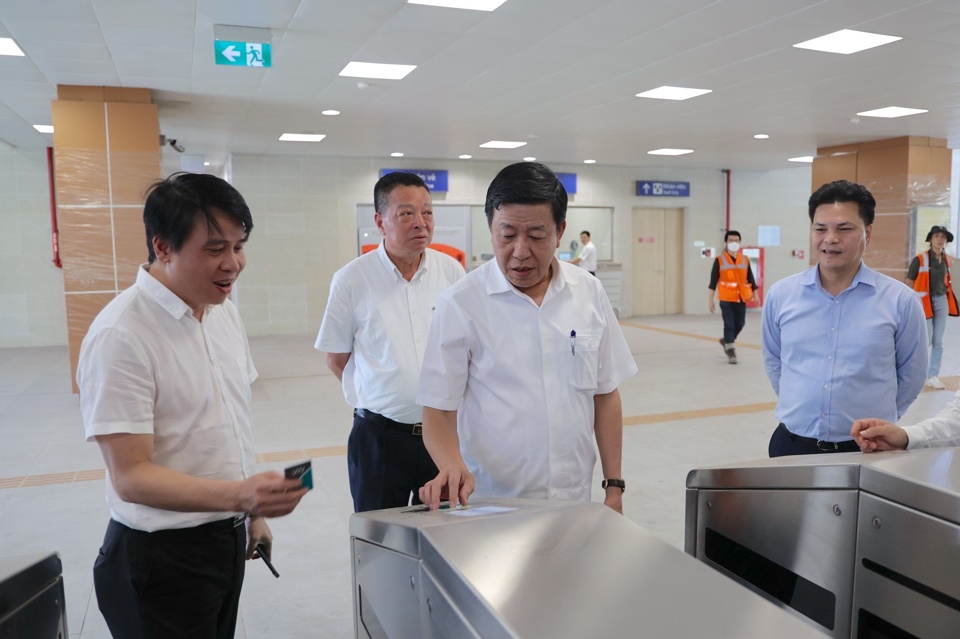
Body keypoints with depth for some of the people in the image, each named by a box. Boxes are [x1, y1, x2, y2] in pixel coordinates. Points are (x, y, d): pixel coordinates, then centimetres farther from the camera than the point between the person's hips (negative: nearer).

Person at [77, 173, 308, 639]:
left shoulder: (224, 310, 3)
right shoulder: (120, 335, -22)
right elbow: (130, 476, -23)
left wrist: (254, 511, 14)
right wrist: (238, 495, -35)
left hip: (228, 539, 7)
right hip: (162, 557, -7)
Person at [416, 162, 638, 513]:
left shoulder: (590, 293, 0)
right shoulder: (460, 304, -11)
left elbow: (605, 395, 6)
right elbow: (438, 409, -9)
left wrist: (614, 486, 5)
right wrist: (452, 466, -28)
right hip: (488, 507, -3)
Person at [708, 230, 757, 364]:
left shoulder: (745, 259, 6)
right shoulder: (720, 260, -3)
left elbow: (750, 279, 12)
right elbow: (713, 281, -3)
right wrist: (711, 300, -6)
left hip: (741, 298, 4)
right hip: (726, 299, -3)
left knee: (740, 324, 10)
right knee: (729, 324, -4)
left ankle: (726, 341, 36)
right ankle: (730, 350, 7)